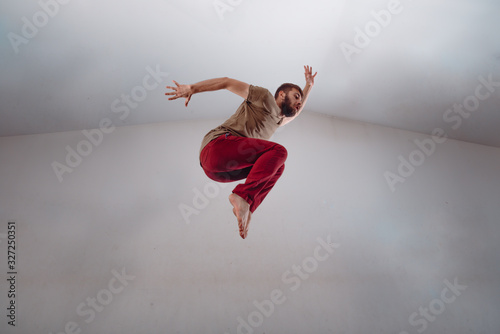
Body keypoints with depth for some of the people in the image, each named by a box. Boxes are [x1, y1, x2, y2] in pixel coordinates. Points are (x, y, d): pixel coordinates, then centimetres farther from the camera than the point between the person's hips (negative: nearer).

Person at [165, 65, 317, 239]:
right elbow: (228, 82, 7)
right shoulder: (264, 97, 9)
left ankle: (246, 209, -9)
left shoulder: (277, 120, 32)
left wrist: (309, 85, 46)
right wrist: (192, 88, 0)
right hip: (218, 144, -9)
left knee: (277, 166, 10)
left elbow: (296, 112, 51)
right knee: (278, 151, -17)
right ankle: (243, 196, -32)